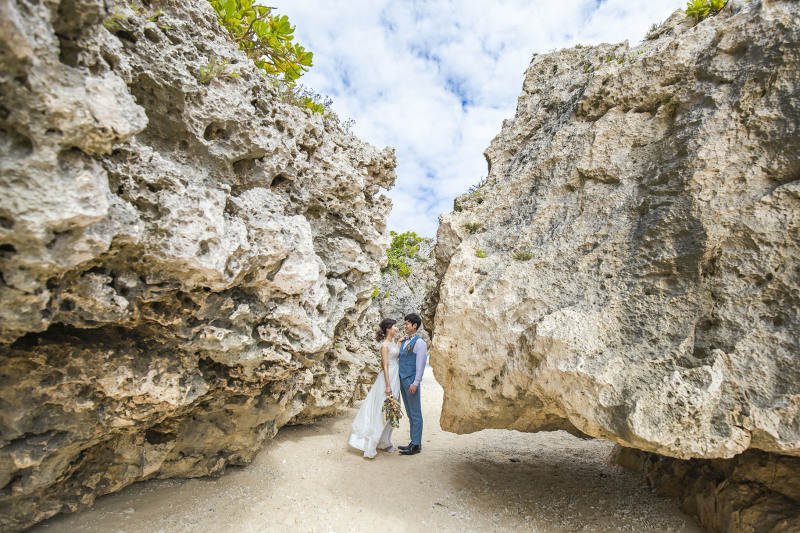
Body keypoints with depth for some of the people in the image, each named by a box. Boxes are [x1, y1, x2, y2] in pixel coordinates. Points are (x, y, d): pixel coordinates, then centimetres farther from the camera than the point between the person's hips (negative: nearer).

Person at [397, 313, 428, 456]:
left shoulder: (419, 343, -10)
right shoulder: (403, 341, 12)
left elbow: (420, 365, -14)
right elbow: (395, 356, 22)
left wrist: (415, 383, -17)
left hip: (411, 380, -8)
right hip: (402, 379, 8)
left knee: (415, 414, 1)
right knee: (410, 413, 15)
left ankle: (416, 445, 9)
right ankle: (413, 442, 25)